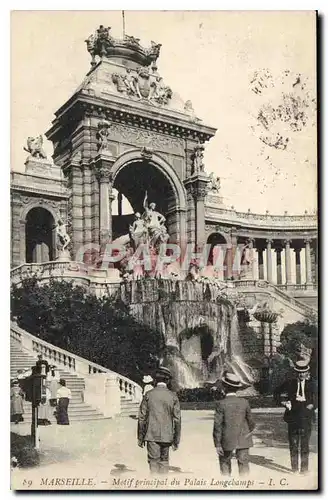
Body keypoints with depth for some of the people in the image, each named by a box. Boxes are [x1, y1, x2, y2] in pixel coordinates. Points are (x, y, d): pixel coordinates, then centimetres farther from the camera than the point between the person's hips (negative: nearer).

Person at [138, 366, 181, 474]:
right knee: (164, 461, 16)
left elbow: (142, 417, -2)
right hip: (166, 436, 2)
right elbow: (177, 420, -1)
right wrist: (176, 440, 6)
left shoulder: (148, 395, -3)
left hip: (152, 435, -1)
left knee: (154, 462, 2)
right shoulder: (173, 396, -1)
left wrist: (140, 438, 6)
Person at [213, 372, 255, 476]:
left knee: (225, 462, 16)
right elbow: (250, 420, 5)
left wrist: (217, 444, -5)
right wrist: (251, 429, 27)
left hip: (227, 440, -2)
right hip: (243, 440, 2)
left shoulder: (221, 404, -14)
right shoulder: (244, 402, -5)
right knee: (243, 463, 8)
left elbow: (218, 425, -12)